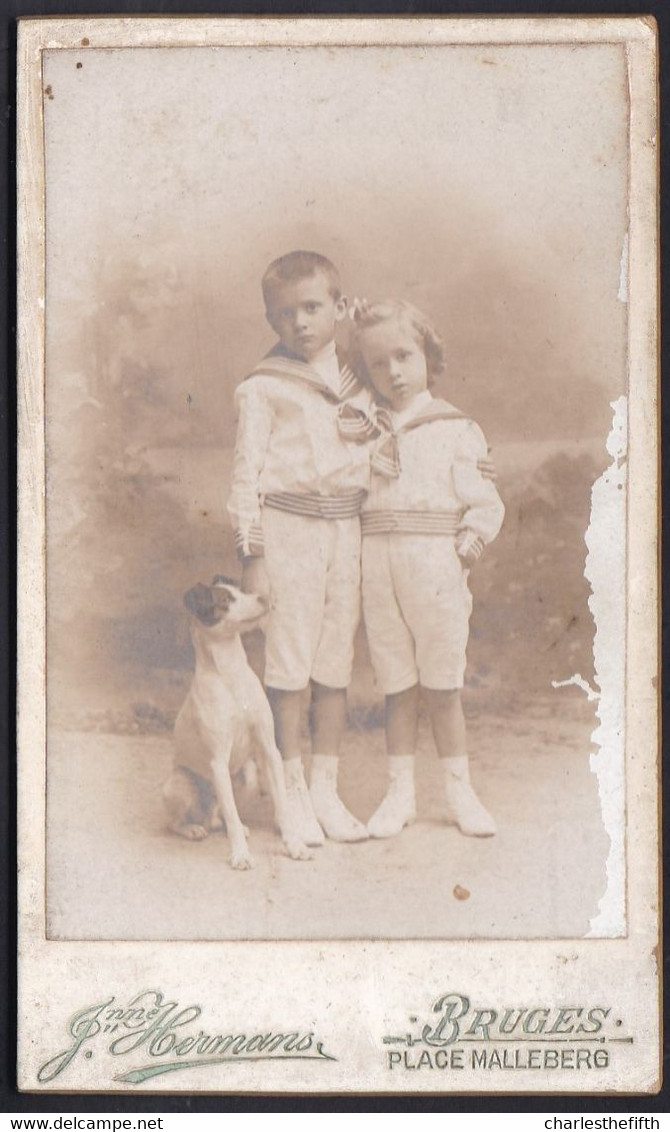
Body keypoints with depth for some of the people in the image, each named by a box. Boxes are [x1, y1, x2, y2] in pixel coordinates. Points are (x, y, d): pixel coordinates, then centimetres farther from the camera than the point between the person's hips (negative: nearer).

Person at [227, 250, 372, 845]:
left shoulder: (358, 382, 12)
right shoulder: (263, 387, -2)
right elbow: (248, 469, -3)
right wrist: (251, 551, -8)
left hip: (346, 528, 4)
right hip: (288, 529, -4)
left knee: (336, 667, 8)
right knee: (288, 666, -1)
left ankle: (326, 789, 18)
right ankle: (294, 792, 10)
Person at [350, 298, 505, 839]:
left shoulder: (456, 428, 4)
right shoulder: (366, 427, 12)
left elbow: (484, 500, 1)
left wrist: (471, 539, -12)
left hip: (436, 563, -2)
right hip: (378, 562, 2)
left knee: (442, 688, 4)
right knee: (398, 688, 7)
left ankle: (460, 790, 17)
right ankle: (401, 792, 16)